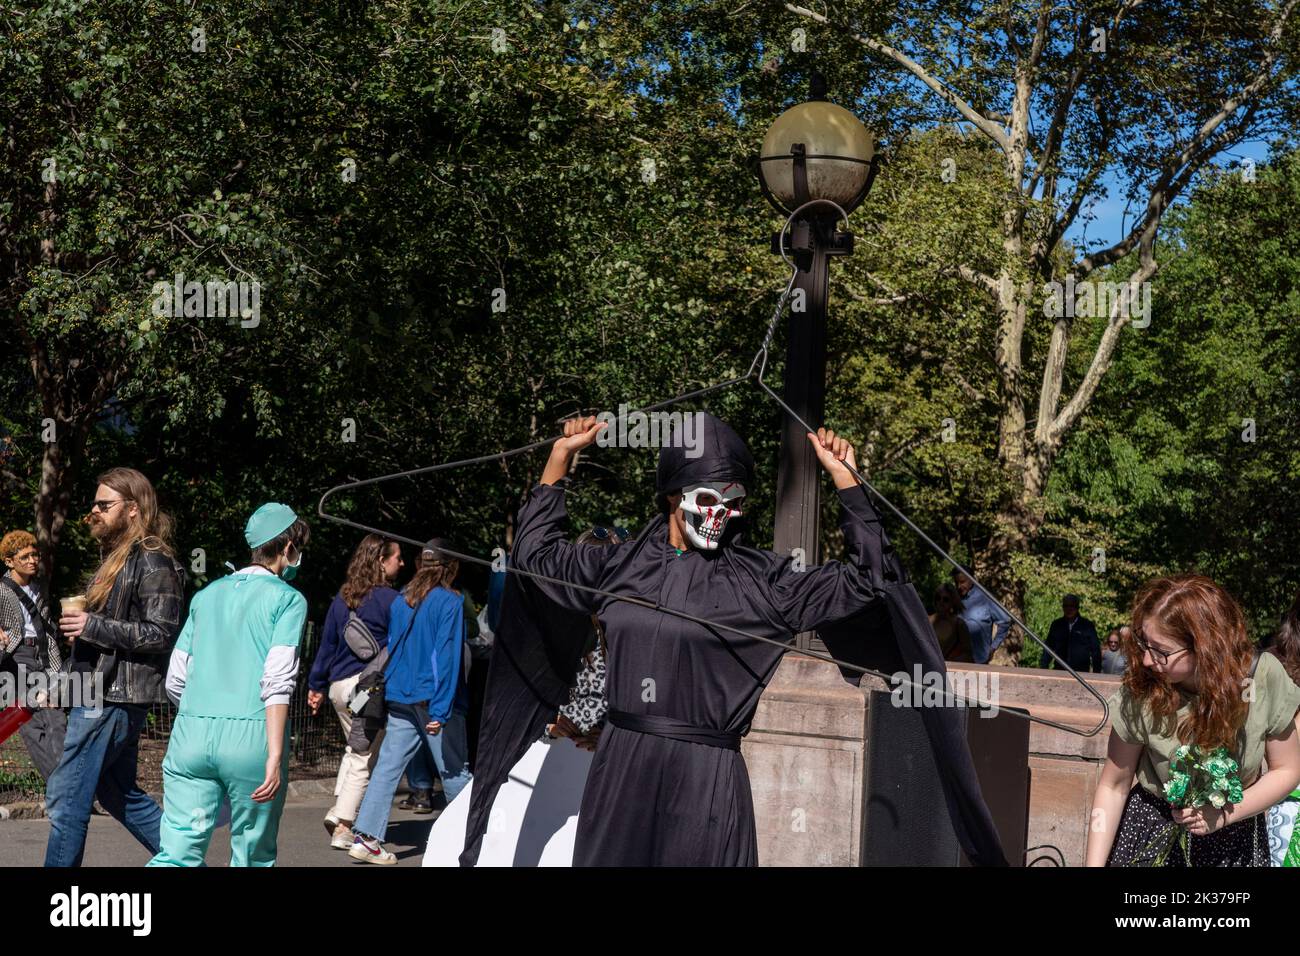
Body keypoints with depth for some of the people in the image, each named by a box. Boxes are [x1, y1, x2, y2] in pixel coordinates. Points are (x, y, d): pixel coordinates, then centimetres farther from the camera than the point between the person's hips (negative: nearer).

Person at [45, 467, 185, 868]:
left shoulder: (153, 562, -12)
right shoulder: (116, 558, 17)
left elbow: (161, 634, -19)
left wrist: (93, 626, -21)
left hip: (112, 700, -10)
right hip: (101, 695, 10)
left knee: (66, 799, -6)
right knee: (120, 794, 17)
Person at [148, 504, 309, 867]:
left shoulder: (206, 595, 18)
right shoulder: (288, 599, 2)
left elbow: (175, 681, 17)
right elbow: (277, 681, -10)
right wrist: (275, 756, -13)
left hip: (191, 732, 4)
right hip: (252, 737, -4)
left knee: (177, 854, -1)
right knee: (253, 857, 10)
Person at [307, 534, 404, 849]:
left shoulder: (342, 598, 9)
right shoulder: (390, 599, -9)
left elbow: (327, 643, 13)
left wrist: (316, 685, 19)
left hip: (338, 686, 6)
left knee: (355, 749, 25)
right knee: (364, 758, 2)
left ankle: (339, 809, 13)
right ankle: (343, 827, 0)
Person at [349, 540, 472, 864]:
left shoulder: (401, 602, 10)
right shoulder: (449, 602, -9)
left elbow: (390, 650, 16)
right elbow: (447, 656, -14)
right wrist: (440, 710, -15)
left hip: (398, 700, 6)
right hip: (433, 702, -5)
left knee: (387, 767, 2)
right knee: (455, 770, 5)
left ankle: (366, 837, -5)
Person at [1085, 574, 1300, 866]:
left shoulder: (1264, 678, -22)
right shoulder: (1140, 694, -24)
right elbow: (1114, 786, -13)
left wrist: (1222, 815, -22)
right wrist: (1094, 864, -18)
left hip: (1235, 833, 1)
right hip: (1153, 829, -1)